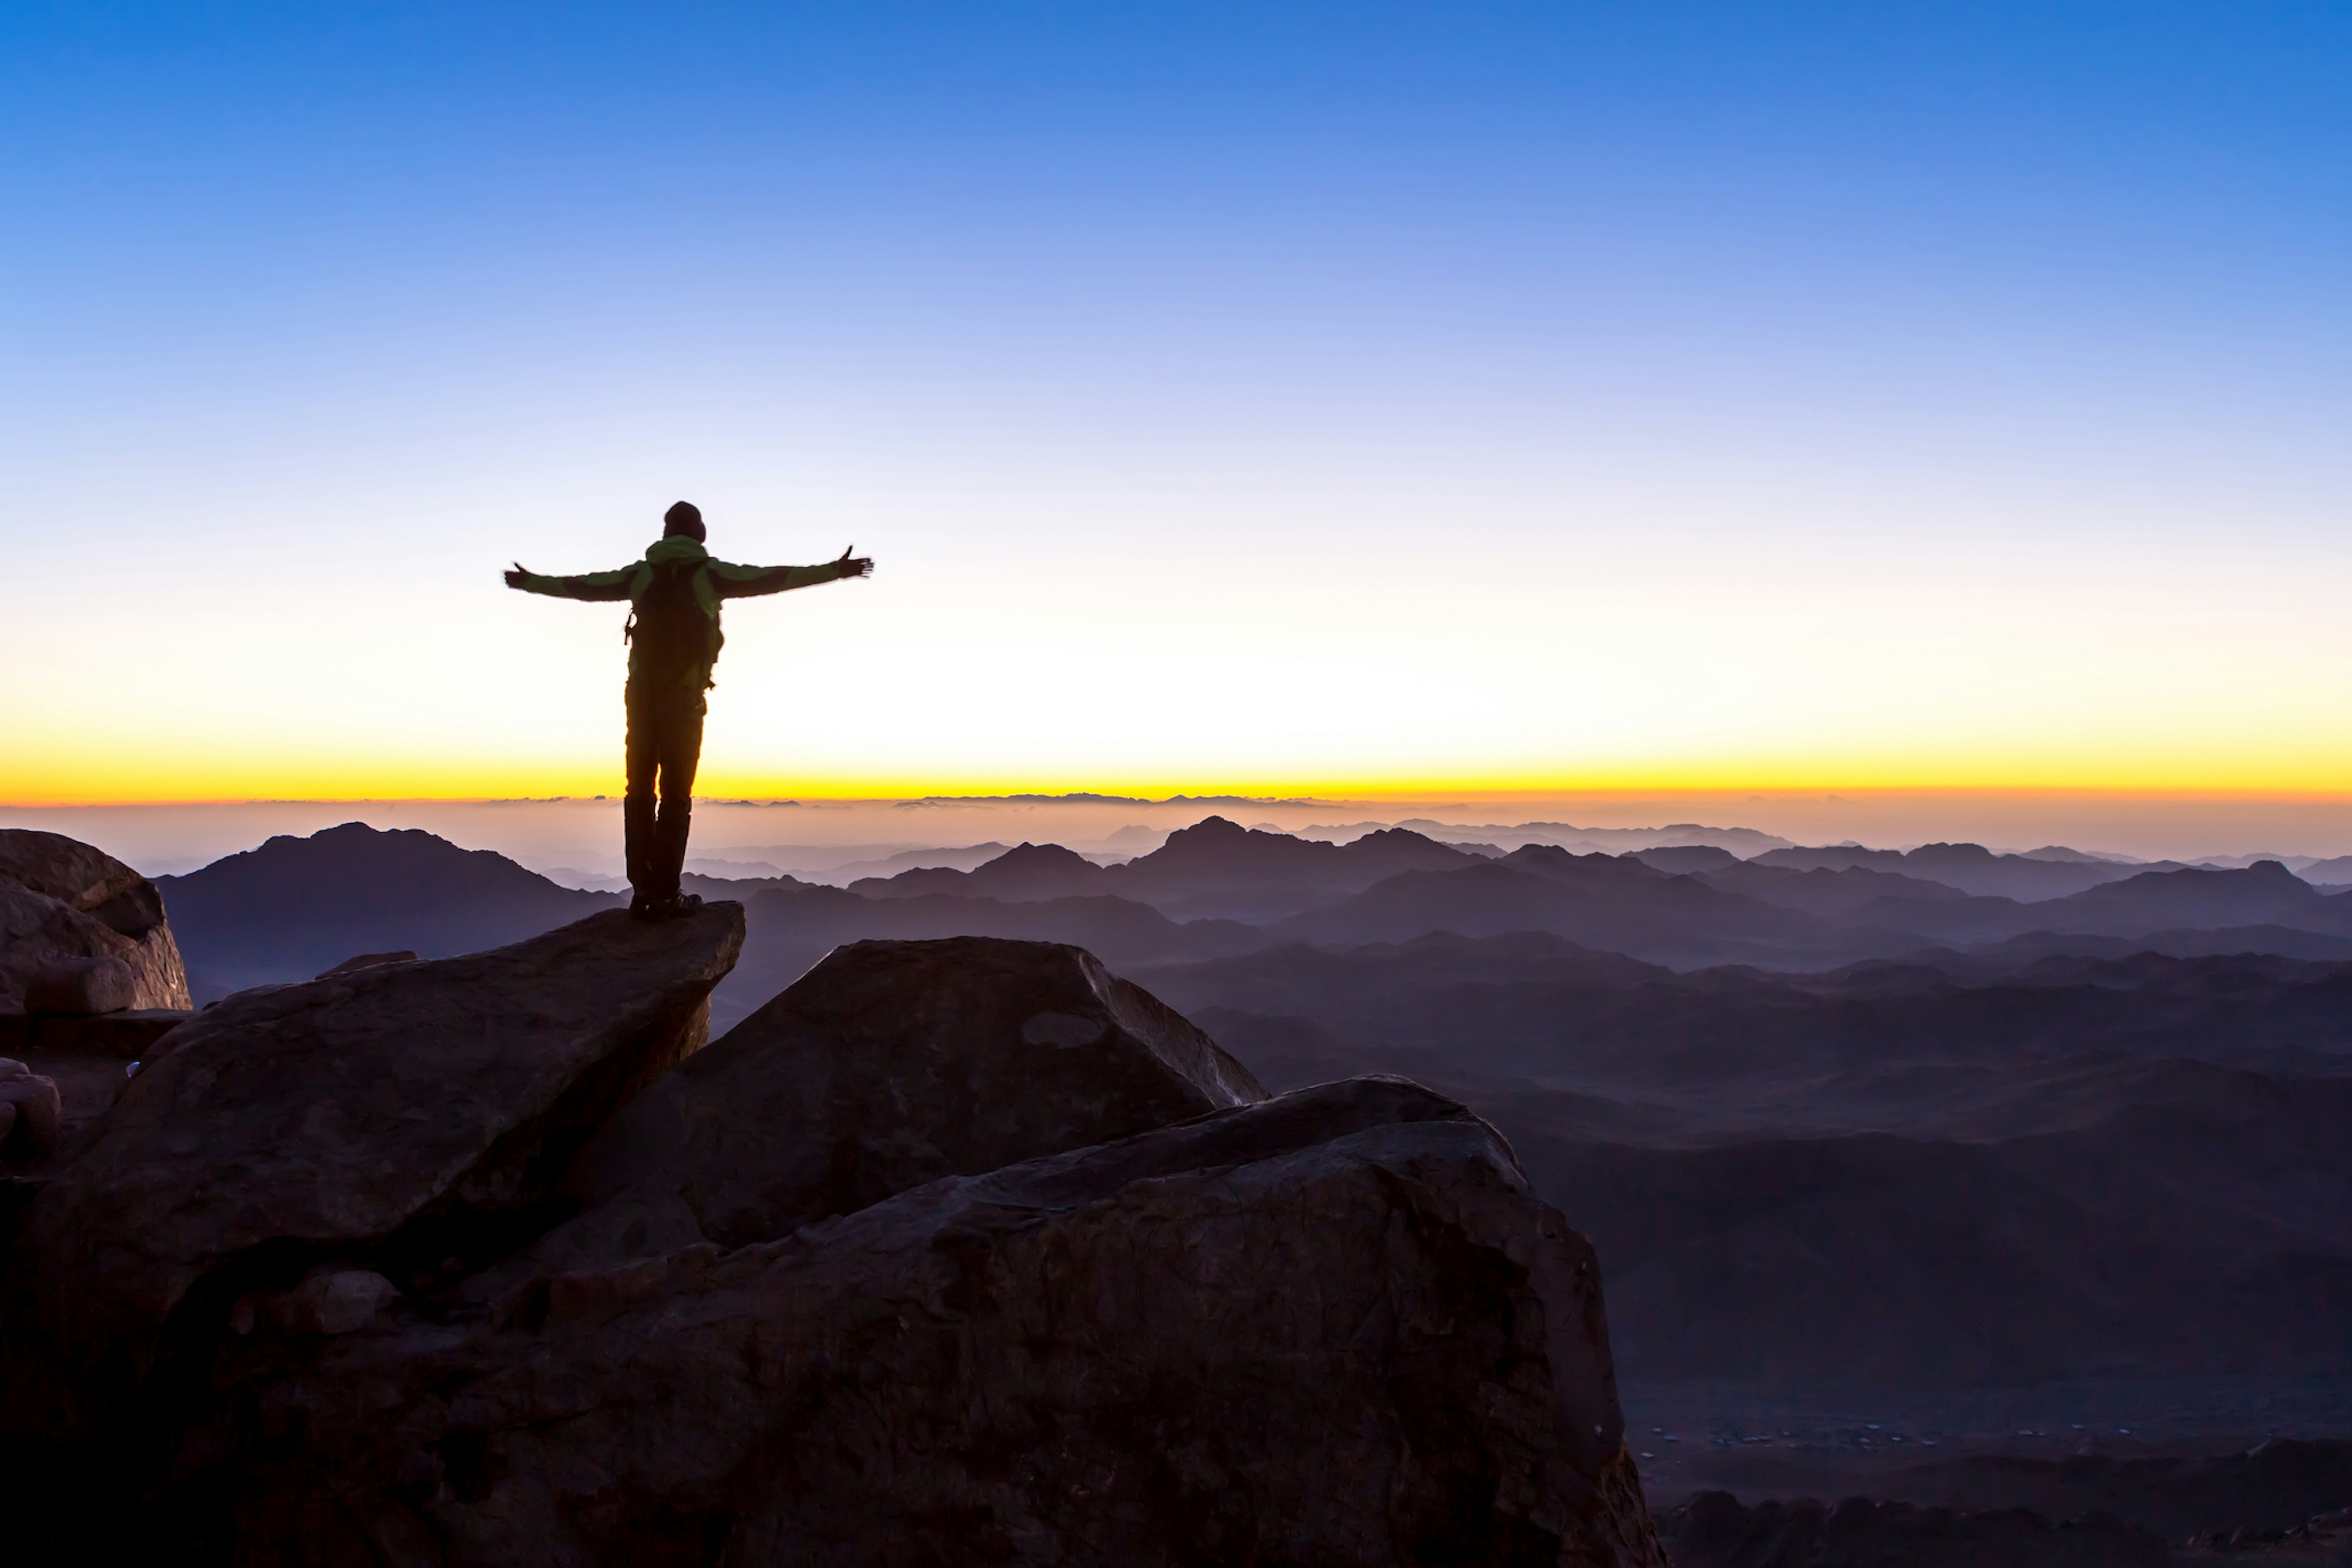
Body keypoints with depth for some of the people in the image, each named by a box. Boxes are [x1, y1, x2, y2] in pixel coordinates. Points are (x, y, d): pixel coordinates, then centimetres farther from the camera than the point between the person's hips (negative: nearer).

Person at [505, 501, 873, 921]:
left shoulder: (641, 574, 9)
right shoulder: (709, 573, -1)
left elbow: (583, 586, 19)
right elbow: (771, 579, -8)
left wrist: (529, 582, 35)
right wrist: (834, 571, -8)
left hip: (641, 696, 4)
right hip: (684, 697, -3)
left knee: (639, 792, 7)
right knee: (676, 795, -1)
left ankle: (642, 891, 4)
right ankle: (664, 895, -5)